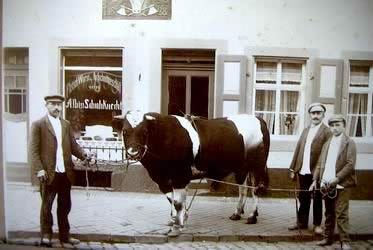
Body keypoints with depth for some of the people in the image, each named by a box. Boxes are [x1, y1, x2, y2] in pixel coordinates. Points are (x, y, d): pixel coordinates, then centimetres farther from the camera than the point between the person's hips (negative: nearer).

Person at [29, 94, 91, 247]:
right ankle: (46, 235, 24)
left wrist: (83, 155, -6)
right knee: (47, 206, 9)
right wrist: (39, 169, -15)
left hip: (65, 172, 5)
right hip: (49, 173, -5)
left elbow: (73, 145, 12)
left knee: (65, 206, 13)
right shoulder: (38, 125, -1)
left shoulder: (66, 124, 14)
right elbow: (34, 150, -6)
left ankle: (64, 235, 26)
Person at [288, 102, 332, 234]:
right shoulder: (305, 130, 15)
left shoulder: (327, 131, -4)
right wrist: (293, 169, 10)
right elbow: (298, 149, 13)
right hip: (303, 171, 5)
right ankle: (301, 222, 26)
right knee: (303, 198, 14)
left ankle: (317, 225, 22)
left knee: (317, 199, 9)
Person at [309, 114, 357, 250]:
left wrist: (337, 178, -18)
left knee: (341, 213, -5)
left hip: (341, 184, -5)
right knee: (329, 213, 13)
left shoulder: (349, 142, -1)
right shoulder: (327, 143, 16)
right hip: (326, 184, 5)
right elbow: (320, 164, 15)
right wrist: (315, 180, 7)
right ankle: (328, 238, 22)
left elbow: (350, 164, -10)